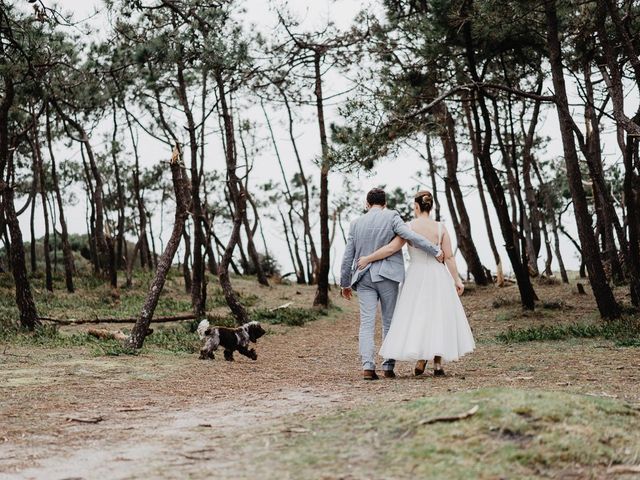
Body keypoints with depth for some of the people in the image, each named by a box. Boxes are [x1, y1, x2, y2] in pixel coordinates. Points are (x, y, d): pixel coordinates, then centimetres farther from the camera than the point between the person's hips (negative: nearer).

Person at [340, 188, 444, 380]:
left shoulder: (356, 223, 9)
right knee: (389, 322, 8)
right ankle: (388, 366, 8)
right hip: (387, 275, -2)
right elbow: (411, 236, -16)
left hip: (363, 278, 2)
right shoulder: (391, 217, -2)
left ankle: (368, 366, -14)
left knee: (366, 323, -1)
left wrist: (345, 283, 19)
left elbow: (348, 256, 10)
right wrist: (435, 251, -9)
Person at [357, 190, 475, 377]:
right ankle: (438, 363, 5)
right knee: (438, 316, 8)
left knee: (416, 316, 9)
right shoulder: (440, 228, -2)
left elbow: (391, 248, -14)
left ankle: (420, 359, 1)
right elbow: (449, 257, -3)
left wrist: (368, 259, -5)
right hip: (438, 277, 2)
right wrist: (457, 279, 3)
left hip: (416, 276, -1)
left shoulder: (409, 227, -7)